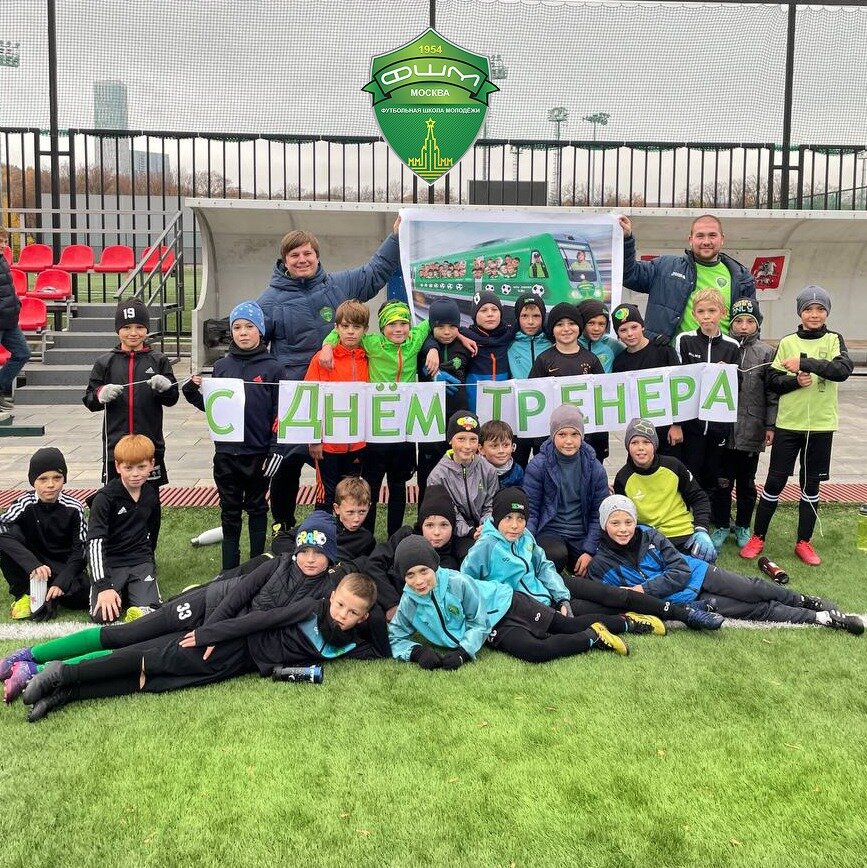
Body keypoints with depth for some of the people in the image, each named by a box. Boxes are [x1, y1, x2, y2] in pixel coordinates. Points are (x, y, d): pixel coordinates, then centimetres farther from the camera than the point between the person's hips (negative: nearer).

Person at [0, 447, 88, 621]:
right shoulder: (25, 504, -13)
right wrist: (32, 564, -42)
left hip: (64, 567, -1)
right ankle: (24, 593, -11)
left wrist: (61, 582, -24)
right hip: (31, 565, 1)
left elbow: (80, 549, -9)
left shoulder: (73, 508, -11)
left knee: (81, 597, -31)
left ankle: (46, 596, -2)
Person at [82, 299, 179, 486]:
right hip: (115, 445, 0)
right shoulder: (105, 362, 5)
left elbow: (173, 399, 2)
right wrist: (101, 394, -16)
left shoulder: (158, 360, 3)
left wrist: (165, 388, -19)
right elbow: (89, 401, 6)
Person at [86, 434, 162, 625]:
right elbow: (95, 542, -21)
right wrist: (103, 586, -29)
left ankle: (128, 592, 12)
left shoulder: (151, 495, 3)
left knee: (149, 612, -20)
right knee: (104, 615, -22)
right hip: (109, 563, -3)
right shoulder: (105, 498, -14)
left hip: (140, 561, 3)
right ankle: (118, 590, 10)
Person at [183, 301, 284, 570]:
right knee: (230, 512, 12)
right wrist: (192, 393, -8)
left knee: (257, 508, 13)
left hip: (258, 454, -2)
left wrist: (275, 449, -10)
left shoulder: (272, 368, -6)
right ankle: (229, 569, 21)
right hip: (226, 454, 3)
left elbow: (279, 414, -6)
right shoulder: (221, 366, 2)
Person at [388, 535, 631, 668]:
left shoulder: (457, 583, -26)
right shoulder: (409, 603, -12)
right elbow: (395, 637, -5)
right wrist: (417, 652, -24)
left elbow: (478, 624, -17)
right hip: (494, 632, 4)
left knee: (569, 626, -11)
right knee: (535, 652, -12)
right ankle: (594, 637, 6)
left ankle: (629, 622, 12)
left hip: (506, 604, -4)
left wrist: (462, 652, -30)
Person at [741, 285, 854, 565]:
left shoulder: (834, 340, 1)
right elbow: (772, 381, 1)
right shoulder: (787, 343, 3)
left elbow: (843, 370, -17)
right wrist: (795, 380, -18)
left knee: (811, 485, 9)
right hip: (788, 424, 0)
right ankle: (757, 538, 16)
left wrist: (805, 363, -27)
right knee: (775, 482, 2)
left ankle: (804, 542, 21)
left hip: (821, 426, 0)